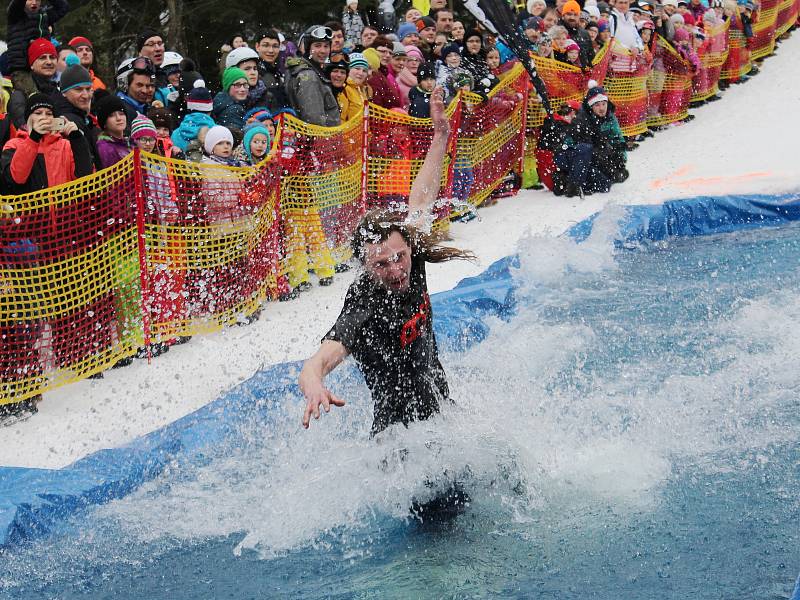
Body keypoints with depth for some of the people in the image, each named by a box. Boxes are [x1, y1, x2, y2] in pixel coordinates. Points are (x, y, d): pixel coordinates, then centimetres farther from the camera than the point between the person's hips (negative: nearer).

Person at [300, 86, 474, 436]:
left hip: (441, 410, 8)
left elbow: (420, 202, 9)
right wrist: (313, 385, -68)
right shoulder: (365, 313, -29)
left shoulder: (411, 262, -7)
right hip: (405, 436, -8)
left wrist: (440, 137, 12)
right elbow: (320, 361, -45)